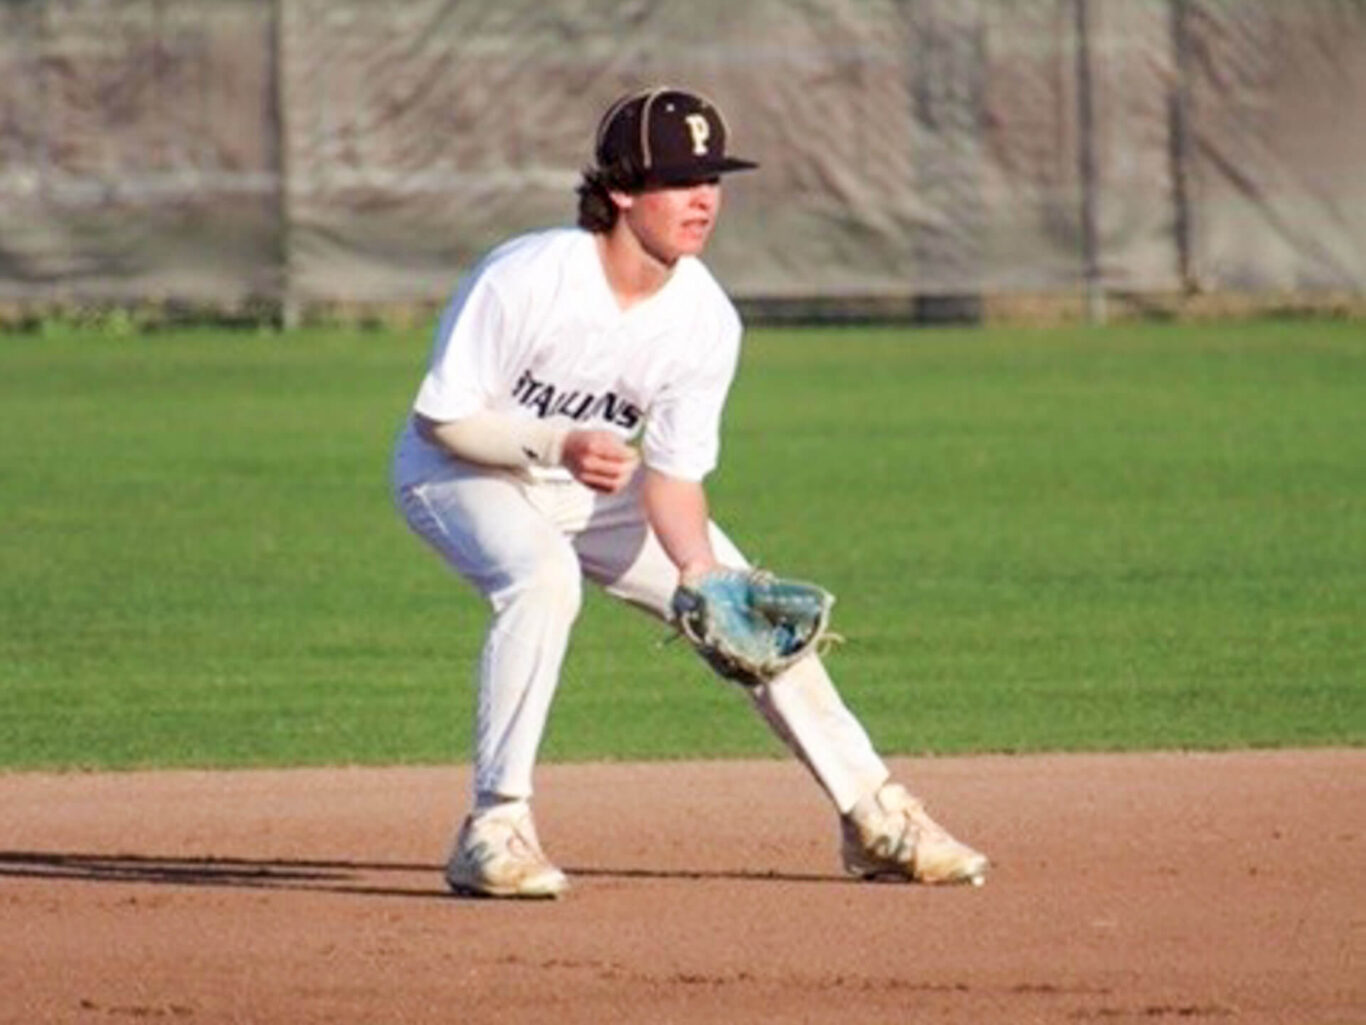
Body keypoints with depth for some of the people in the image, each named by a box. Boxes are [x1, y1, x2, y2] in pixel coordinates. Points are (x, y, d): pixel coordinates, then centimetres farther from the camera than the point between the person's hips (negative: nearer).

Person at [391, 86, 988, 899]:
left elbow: (675, 473, -10)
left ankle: (875, 819, 13)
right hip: (462, 469, -6)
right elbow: (441, 416, -24)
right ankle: (495, 828, -29)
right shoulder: (525, 280, -30)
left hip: (594, 487, 6)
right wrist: (557, 445, -38)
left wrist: (697, 566, -29)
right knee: (543, 577, -36)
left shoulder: (707, 320, -15)